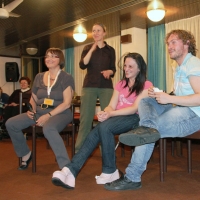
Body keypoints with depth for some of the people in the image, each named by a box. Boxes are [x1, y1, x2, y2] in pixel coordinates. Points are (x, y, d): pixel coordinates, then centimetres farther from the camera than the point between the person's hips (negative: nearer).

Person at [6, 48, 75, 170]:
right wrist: (31, 110, -2)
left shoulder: (67, 78, -4)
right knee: (11, 124, -8)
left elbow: (66, 103, -12)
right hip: (39, 112, 6)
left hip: (60, 113, -6)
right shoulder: (39, 77, 13)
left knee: (48, 129, -40)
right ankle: (26, 154, 14)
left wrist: (48, 115, -22)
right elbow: (33, 99, 20)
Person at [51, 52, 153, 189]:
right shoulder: (120, 84, 22)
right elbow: (111, 106, 11)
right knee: (95, 133, -26)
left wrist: (110, 114, -20)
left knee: (104, 127, -33)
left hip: (134, 118, -5)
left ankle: (110, 172, -21)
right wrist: (104, 113, -14)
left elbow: (135, 108, -10)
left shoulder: (146, 85, 3)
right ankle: (71, 170, -36)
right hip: (117, 118, 5)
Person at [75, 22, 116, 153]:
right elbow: (82, 65, -6)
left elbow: (113, 69, 11)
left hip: (106, 87, 0)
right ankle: (79, 151, 4)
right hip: (89, 86, 0)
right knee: (86, 118, -2)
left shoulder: (110, 50, 10)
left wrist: (109, 72, -11)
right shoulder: (87, 48, 9)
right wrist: (92, 49, -14)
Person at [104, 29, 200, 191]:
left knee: (148, 133, -26)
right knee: (145, 99, -6)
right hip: (179, 110, 10)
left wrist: (169, 99, -23)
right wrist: (159, 95, -1)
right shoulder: (180, 68, 25)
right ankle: (149, 127, -33)